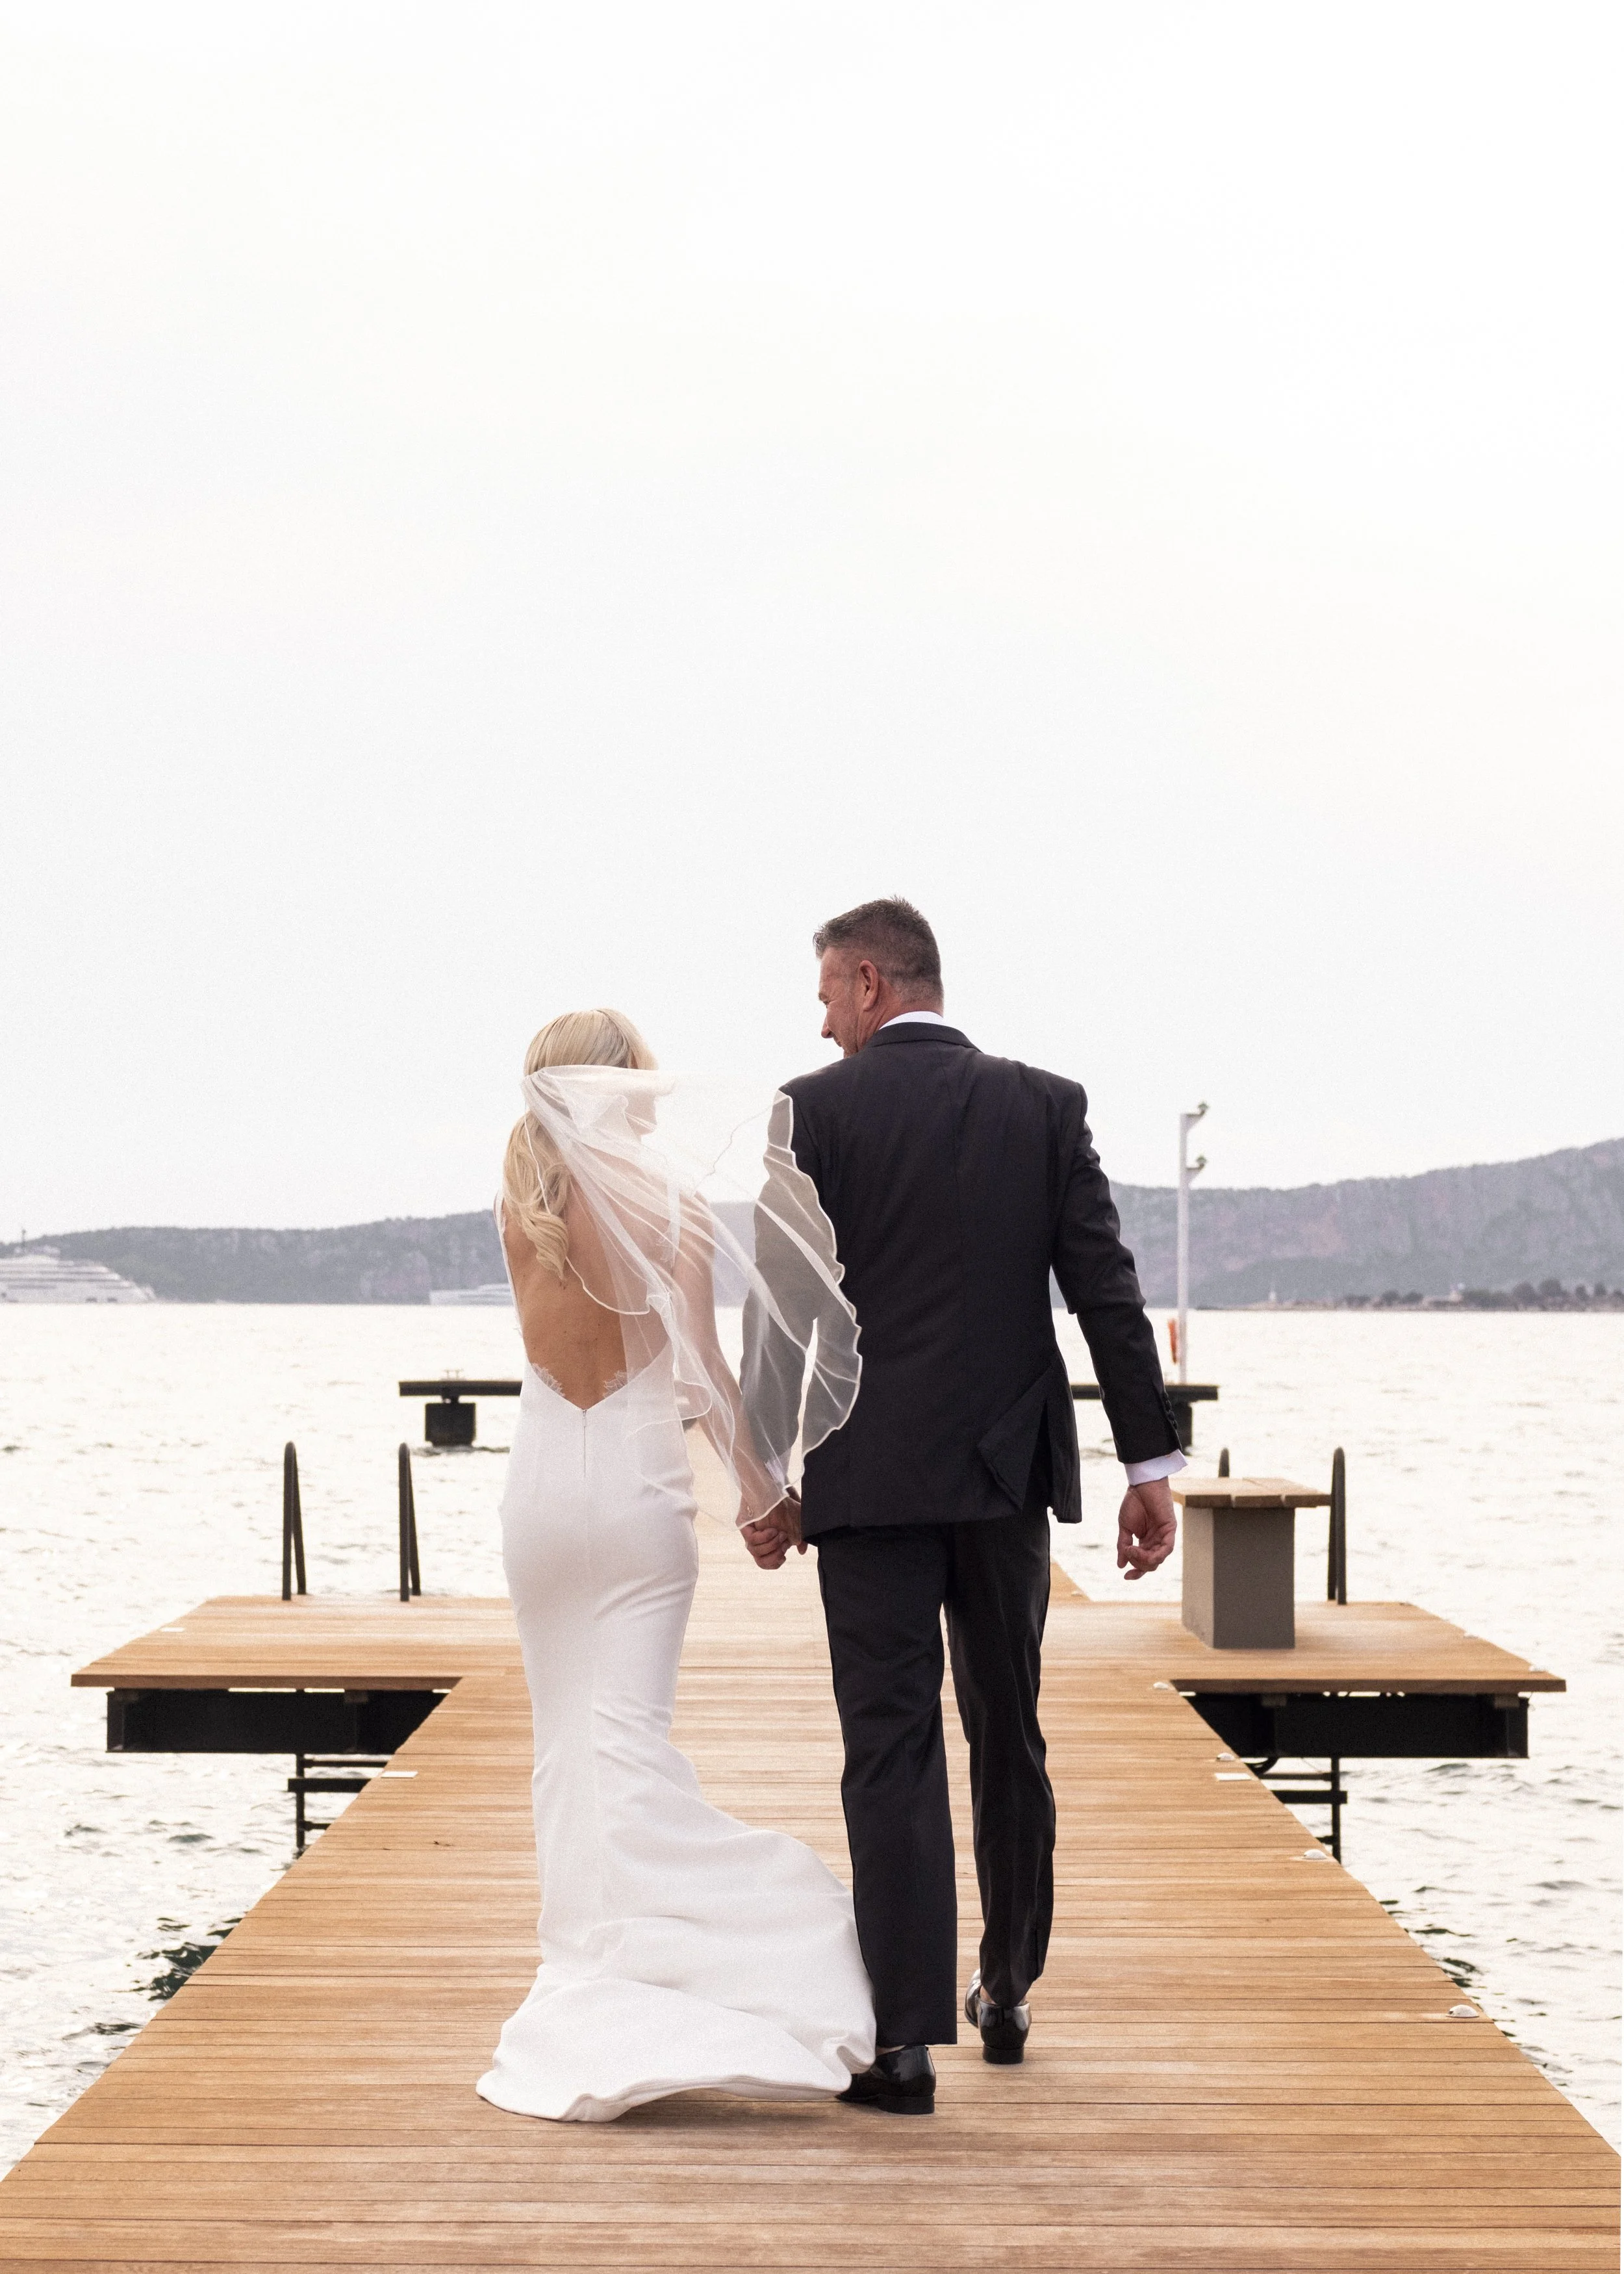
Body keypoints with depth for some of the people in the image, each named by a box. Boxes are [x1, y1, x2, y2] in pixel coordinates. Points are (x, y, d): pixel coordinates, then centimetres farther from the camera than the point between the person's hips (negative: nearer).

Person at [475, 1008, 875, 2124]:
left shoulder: (521, 1203, 2)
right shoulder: (671, 1202, -7)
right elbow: (700, 1365, -7)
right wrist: (757, 1479, 3)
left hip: (543, 1477, 3)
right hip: (639, 1480, -3)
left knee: (564, 1736, 12)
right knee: (627, 1739, -6)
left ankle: (582, 1961, 13)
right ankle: (617, 1989, -13)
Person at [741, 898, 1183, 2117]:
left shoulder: (814, 1110, -4)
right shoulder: (1045, 1105, 4)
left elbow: (781, 1310, -4)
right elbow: (1109, 1293, 0)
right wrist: (1151, 1464, 4)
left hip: (871, 1479, -3)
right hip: (1009, 1470, 3)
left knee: (892, 1752, -2)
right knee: (1009, 1737, 17)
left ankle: (907, 2039, -6)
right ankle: (1008, 1992, 30)